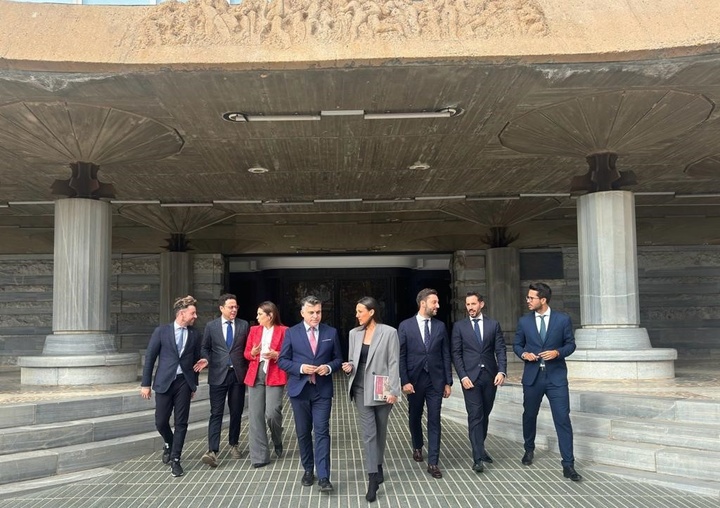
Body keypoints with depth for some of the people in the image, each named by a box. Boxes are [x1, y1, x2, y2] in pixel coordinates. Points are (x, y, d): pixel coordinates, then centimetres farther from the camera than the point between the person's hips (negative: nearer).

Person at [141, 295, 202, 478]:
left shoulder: (194, 334, 4)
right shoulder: (161, 331, -2)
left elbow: (196, 360, 9)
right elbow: (150, 357, 0)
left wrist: (194, 384, 9)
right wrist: (145, 383, -3)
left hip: (184, 382, 1)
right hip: (164, 382, -1)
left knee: (181, 422, 1)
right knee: (161, 422, 5)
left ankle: (175, 459, 12)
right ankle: (169, 444, 35)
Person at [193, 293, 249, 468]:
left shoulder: (244, 325, 5)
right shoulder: (211, 326, 4)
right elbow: (205, 347, 11)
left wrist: (249, 370, -2)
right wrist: (206, 360, -8)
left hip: (238, 374, 1)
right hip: (218, 375, -1)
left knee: (236, 412, 10)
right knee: (216, 413, -6)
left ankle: (234, 444, 26)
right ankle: (212, 451, -10)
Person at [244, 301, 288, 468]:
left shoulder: (284, 331, -1)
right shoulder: (254, 330, 12)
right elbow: (246, 353, 15)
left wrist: (276, 355, -16)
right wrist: (252, 353, -7)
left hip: (275, 377, -4)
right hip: (255, 376, 4)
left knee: (272, 413, -15)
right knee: (256, 416, 1)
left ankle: (277, 442, 17)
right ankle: (260, 456, 8)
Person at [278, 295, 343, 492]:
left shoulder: (331, 332, 3)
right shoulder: (291, 333, 0)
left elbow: (338, 359, 9)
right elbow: (282, 360, 1)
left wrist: (328, 367, -13)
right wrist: (300, 368, -16)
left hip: (322, 390, 0)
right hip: (299, 389, 1)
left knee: (322, 432, -7)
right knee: (303, 432, 11)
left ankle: (323, 477, -6)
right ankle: (308, 470, 26)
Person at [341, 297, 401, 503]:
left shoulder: (389, 332, -8)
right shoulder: (354, 333, 6)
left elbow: (394, 363, -9)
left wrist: (393, 390, -14)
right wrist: (349, 367, -10)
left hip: (381, 389, -2)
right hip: (362, 388, 3)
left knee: (380, 430, 13)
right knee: (369, 432, -2)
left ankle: (378, 466, 34)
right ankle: (373, 478, 0)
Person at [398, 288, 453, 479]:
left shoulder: (440, 326, 2)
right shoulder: (405, 326, -5)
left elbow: (446, 355, 4)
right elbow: (401, 356, -4)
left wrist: (448, 382, 2)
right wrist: (405, 381, -10)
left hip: (435, 380, 1)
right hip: (414, 380, -1)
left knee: (434, 421, -1)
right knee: (415, 418, 16)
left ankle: (433, 462, 4)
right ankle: (417, 447, 42)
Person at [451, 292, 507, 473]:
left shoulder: (493, 324, 8)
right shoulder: (459, 326, 4)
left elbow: (500, 350, 3)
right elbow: (456, 354, 0)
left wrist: (502, 371, -11)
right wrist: (463, 376, -10)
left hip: (490, 376, 2)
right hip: (470, 376, -2)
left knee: (484, 415, 11)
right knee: (475, 416, -7)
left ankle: (480, 448, 28)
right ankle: (478, 457, -7)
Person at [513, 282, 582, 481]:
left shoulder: (563, 319, -2)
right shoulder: (524, 321, 3)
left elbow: (571, 344, 3)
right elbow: (517, 345, 11)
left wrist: (557, 352, -16)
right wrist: (524, 354, -10)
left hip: (556, 376, -2)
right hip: (532, 376, 2)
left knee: (563, 419, -7)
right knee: (529, 415, 16)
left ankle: (568, 465, -1)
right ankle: (529, 450, 41)